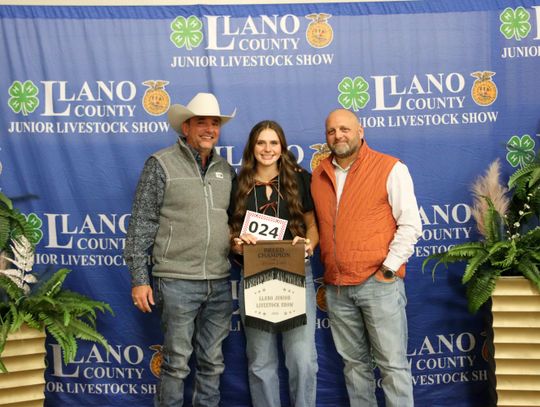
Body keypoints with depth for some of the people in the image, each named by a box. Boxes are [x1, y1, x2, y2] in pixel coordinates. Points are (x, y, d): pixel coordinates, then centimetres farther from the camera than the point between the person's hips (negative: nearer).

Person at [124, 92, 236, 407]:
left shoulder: (226, 169, 11)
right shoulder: (161, 164, -4)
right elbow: (141, 225, -5)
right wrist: (140, 278, -8)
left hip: (220, 283, 5)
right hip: (178, 282, -5)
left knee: (213, 362, 13)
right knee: (177, 363, 3)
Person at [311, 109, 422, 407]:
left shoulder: (390, 168, -3)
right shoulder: (319, 175, 12)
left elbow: (410, 225, -5)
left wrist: (388, 269, -10)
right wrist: (328, 270, 10)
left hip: (379, 283, -4)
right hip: (336, 286, 5)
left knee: (392, 364, 1)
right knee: (354, 362, 14)